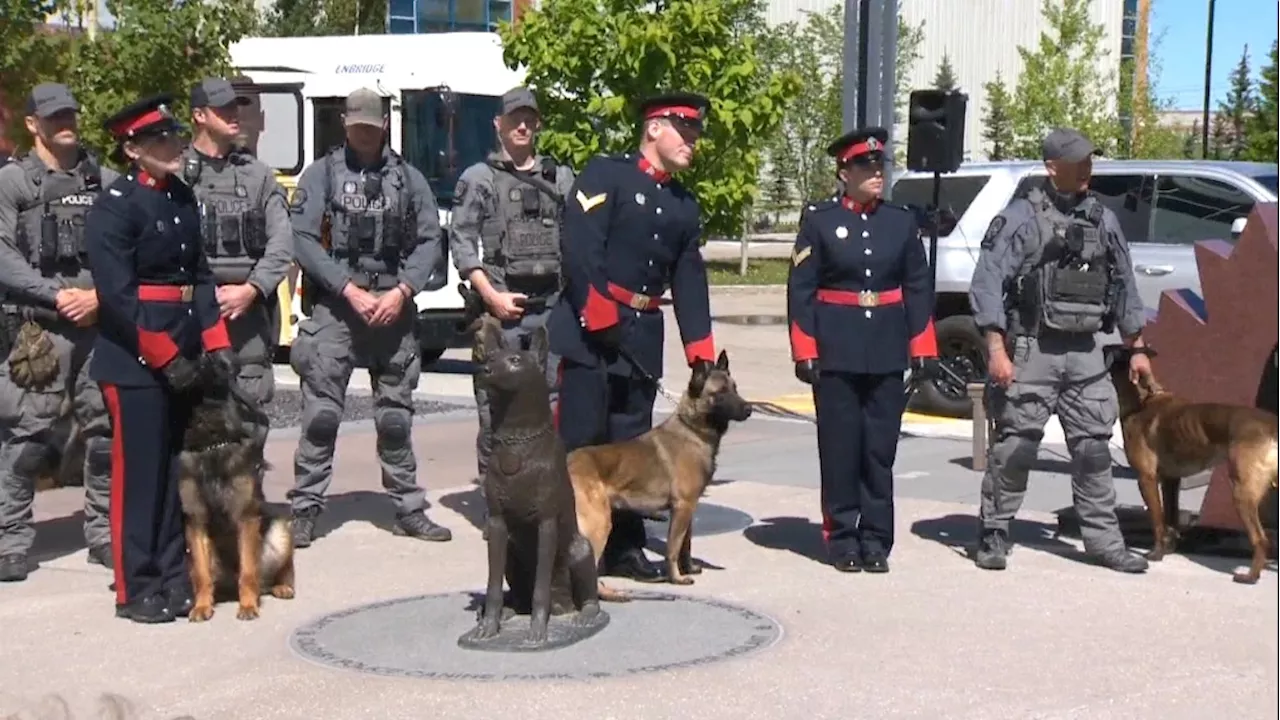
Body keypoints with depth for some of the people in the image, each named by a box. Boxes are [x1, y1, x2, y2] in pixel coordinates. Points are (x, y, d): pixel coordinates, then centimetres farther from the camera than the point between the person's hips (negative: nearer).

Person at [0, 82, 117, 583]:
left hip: (103, 325, 3)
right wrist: (57, 295, -12)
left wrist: (101, 296, -8)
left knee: (108, 430, 5)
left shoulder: (107, 181, 13)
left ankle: (104, 534, 16)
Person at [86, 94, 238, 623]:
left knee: (180, 469, 12)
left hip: (185, 356, 7)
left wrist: (216, 343, 4)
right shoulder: (115, 205, -11)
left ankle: (175, 577, 21)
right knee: (139, 472, -2)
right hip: (135, 359, -7)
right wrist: (165, 358, -18)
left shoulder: (183, 197, 12)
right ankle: (136, 589, 7)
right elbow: (117, 293, -17)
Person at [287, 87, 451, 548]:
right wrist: (349, 290, -13)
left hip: (393, 308, 2)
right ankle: (304, 511, 3)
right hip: (334, 308, -2)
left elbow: (430, 242, 6)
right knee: (321, 415, -4)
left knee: (396, 417, 8)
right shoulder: (322, 173, 4)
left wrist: (402, 290, -9)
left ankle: (409, 510, 16)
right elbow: (303, 239, -4)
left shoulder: (408, 178, 11)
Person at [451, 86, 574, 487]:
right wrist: (491, 296, -10)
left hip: (553, 307, 3)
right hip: (500, 306, -2)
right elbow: (461, 243, -1)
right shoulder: (478, 178, 6)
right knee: (495, 407, -1)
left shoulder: (561, 178, 16)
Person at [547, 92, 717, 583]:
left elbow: (690, 282, 15)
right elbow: (580, 246, -15)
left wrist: (701, 353, 8)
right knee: (581, 439, -7)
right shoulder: (605, 174, -4)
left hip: (643, 335, 7)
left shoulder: (684, 205, 17)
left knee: (631, 441, 11)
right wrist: (599, 315, -20)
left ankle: (623, 547, 19)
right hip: (589, 327, -7)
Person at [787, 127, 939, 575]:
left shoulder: (902, 222, 9)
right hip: (836, 354, -2)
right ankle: (842, 539, 11)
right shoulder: (819, 220, 0)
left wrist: (922, 349, 4)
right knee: (840, 447, 2)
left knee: (881, 449, 5)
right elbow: (800, 290, -2)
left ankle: (876, 541, 13)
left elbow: (919, 288, 10)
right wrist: (805, 353, -8)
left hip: (887, 355, 3)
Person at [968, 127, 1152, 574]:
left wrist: (1137, 348, 16)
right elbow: (987, 282, -9)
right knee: (1014, 445, -2)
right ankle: (994, 535, 8)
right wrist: (997, 349, -16)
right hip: (1031, 350, -5)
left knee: (1094, 446, 7)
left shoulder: (1102, 219, 13)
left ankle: (1103, 539, 14)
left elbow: (1123, 286, 19)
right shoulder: (1021, 217, -4)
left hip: (1085, 352, 5)